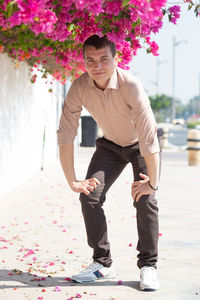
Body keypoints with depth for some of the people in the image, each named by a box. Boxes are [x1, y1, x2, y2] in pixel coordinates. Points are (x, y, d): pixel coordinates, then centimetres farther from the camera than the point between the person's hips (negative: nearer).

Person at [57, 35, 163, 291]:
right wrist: (72, 181, -16)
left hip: (142, 146, -4)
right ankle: (102, 263, 3)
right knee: (89, 196, -9)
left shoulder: (131, 85, -36)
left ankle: (148, 265, -3)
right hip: (110, 144, 4)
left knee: (145, 199, -19)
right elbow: (65, 134, -17)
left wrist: (152, 182, -28)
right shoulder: (79, 88, -23)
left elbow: (148, 138, -34)